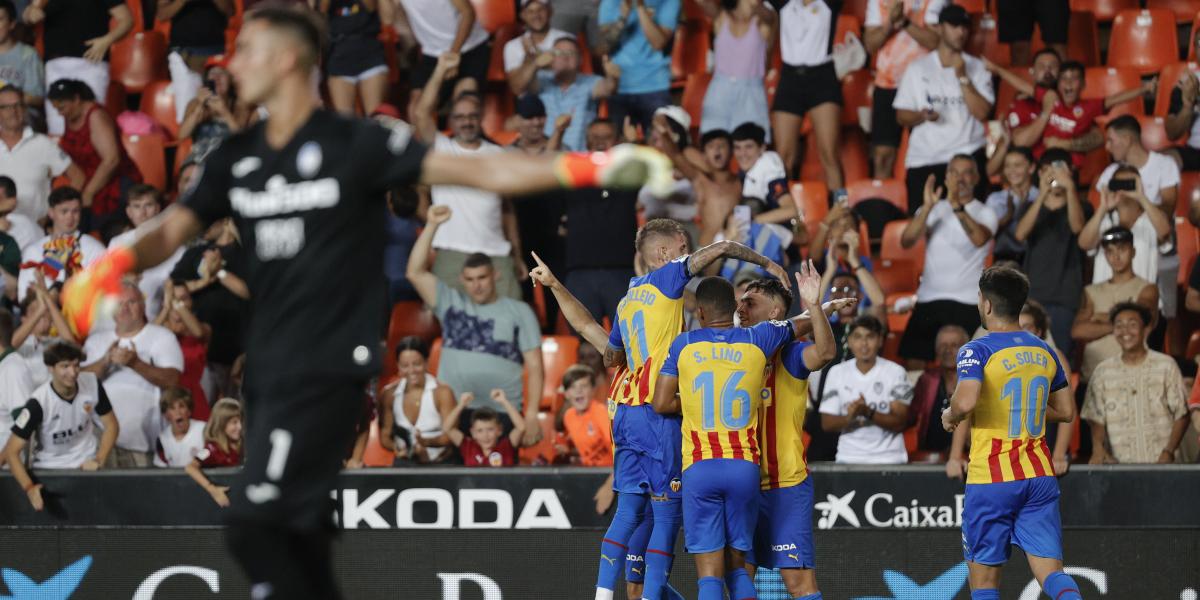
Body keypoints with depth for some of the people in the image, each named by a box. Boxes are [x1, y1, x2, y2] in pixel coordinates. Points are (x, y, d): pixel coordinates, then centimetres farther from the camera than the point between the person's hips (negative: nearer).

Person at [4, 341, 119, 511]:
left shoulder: (91, 385, -10)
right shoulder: (38, 402, -21)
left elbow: (111, 425, 4)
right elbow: (12, 450, -19)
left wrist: (99, 460, -11)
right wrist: (29, 488, -32)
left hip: (87, 465, 3)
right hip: (49, 468, -3)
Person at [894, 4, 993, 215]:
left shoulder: (977, 68, 8)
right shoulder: (917, 68, 9)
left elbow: (982, 112, -5)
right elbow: (902, 116, 8)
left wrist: (962, 77, -11)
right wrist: (922, 116, -13)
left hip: (967, 157, -1)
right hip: (923, 158, 1)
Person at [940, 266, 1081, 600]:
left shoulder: (977, 351, -9)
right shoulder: (1044, 352, 10)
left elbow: (966, 401, -26)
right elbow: (1066, 412, 18)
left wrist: (950, 415, -4)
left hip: (991, 478, -5)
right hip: (1040, 478, 5)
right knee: (1050, 571, -1)